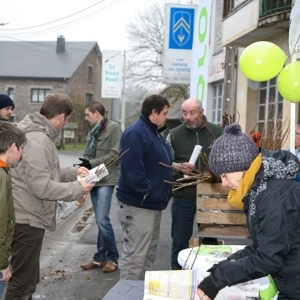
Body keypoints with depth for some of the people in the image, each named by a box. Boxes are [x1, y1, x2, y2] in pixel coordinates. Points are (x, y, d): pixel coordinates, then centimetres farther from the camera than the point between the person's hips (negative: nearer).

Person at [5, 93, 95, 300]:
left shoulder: (39, 135, 12)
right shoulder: (37, 140, -22)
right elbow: (42, 186, -26)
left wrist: (74, 172, 13)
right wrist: (77, 188, -16)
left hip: (28, 217, 11)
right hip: (27, 219, -11)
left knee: (27, 278, 21)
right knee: (23, 282, -1)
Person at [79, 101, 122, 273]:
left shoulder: (114, 128, -8)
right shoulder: (93, 131, 16)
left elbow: (115, 154, -15)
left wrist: (92, 163, -17)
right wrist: (84, 164, -3)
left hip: (106, 179, -8)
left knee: (103, 220, -12)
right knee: (100, 221, 12)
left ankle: (113, 258, 2)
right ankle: (100, 257, 19)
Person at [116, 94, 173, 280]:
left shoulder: (155, 133, 16)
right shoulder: (135, 133, -18)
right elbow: (131, 168, -28)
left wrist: (175, 167, 11)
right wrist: (145, 191, -23)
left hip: (154, 203, 11)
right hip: (138, 205, -11)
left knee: (149, 254, 18)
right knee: (135, 256, -6)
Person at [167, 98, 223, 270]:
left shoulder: (217, 132, 2)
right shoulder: (174, 135, 0)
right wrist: (178, 167, -19)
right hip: (183, 196, -1)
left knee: (210, 238, 14)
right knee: (180, 241, 7)